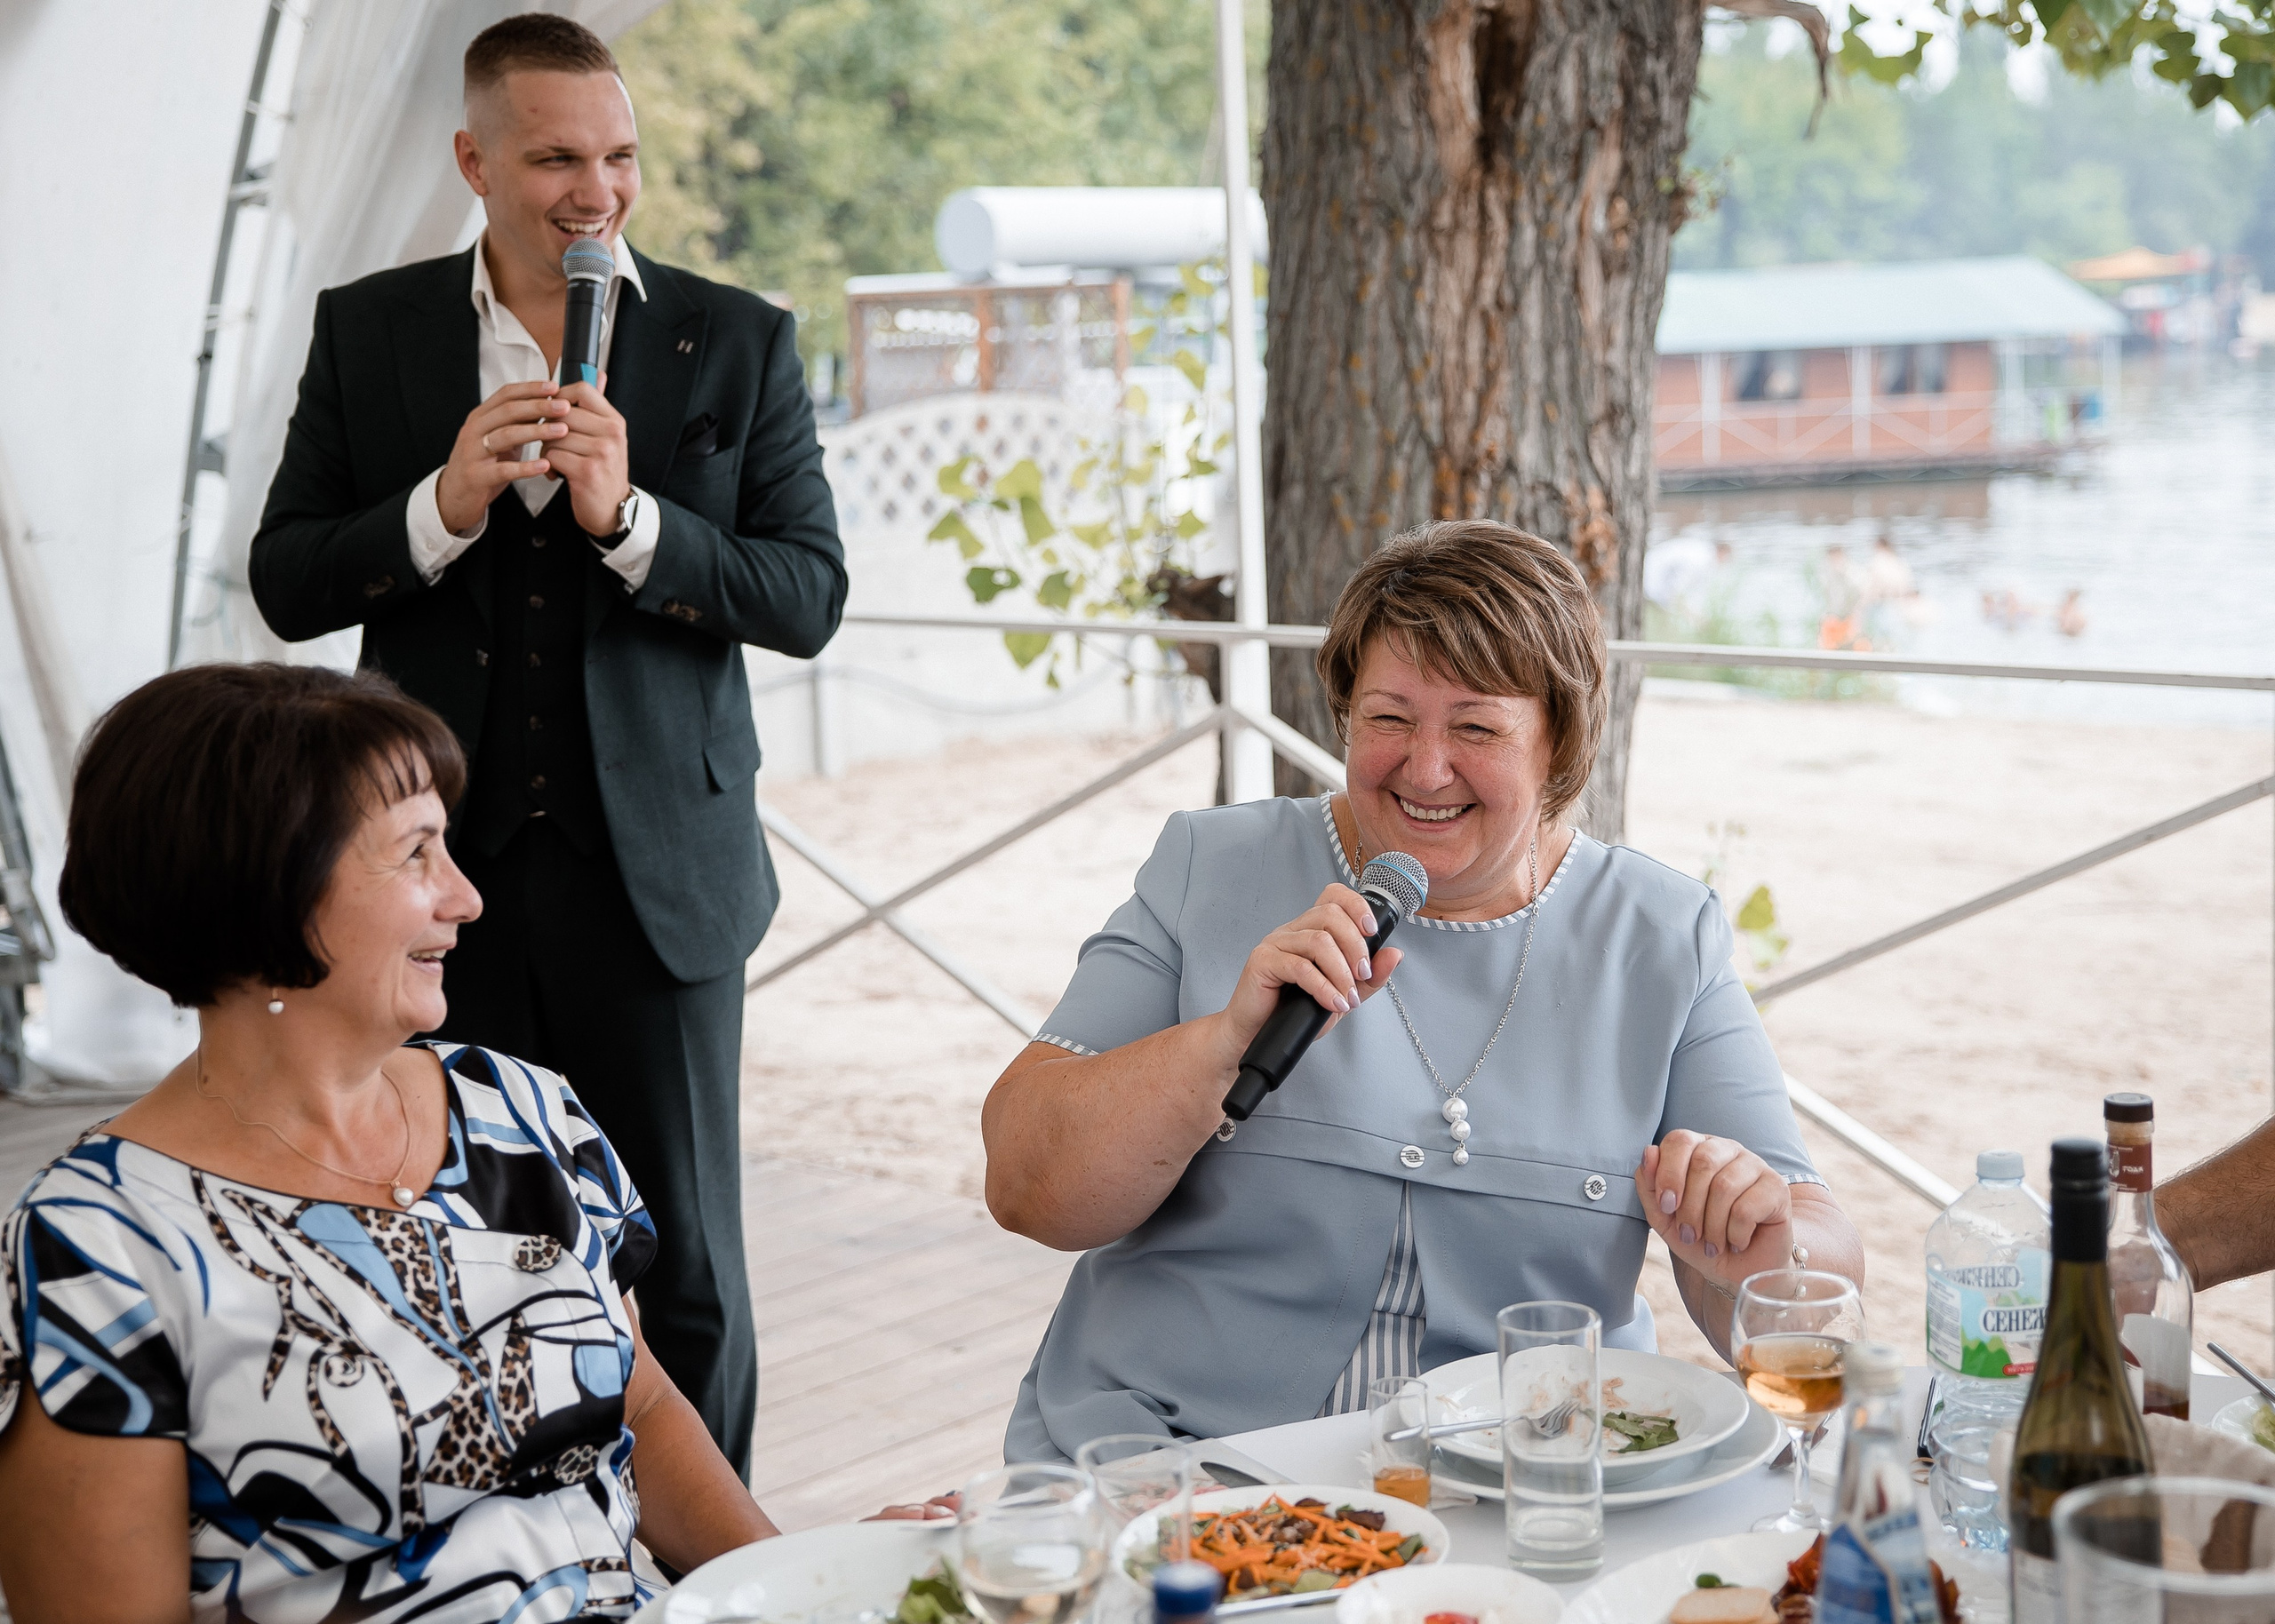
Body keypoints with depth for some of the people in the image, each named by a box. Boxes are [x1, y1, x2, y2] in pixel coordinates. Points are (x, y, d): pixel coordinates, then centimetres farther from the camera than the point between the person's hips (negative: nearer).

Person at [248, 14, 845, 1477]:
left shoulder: (738, 342, 2)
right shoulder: (367, 331, 5)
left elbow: (809, 597, -4)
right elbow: (287, 585, 3)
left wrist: (628, 519, -19)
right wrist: (442, 507, -15)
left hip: (653, 872, -1)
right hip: (442, 875, 1)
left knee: (682, 1271, 6)